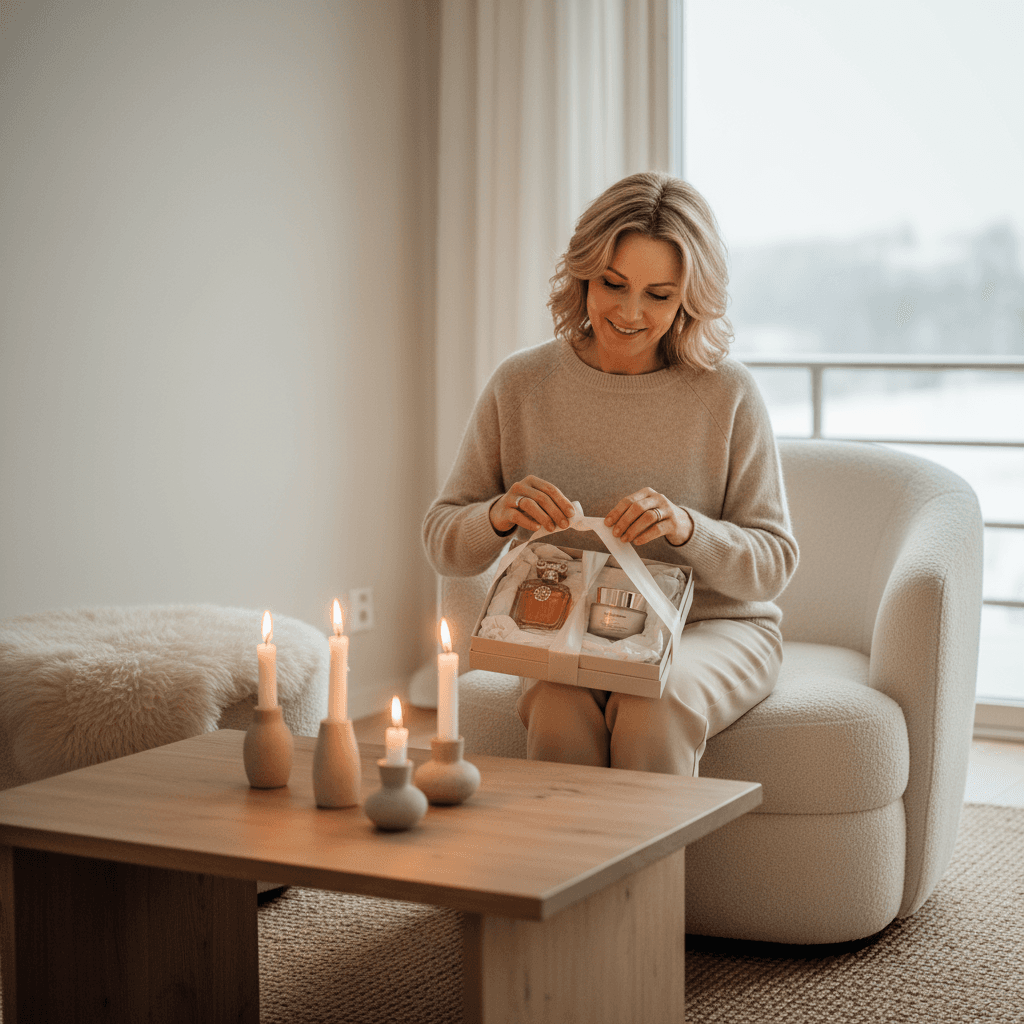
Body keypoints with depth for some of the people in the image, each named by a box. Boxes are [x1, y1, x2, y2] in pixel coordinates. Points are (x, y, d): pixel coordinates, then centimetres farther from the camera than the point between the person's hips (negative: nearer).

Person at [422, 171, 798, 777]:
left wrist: (686, 528, -23)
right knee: (560, 711, -31)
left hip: (710, 625, -1)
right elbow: (443, 545, 2)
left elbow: (773, 562, -4)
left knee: (652, 710, -33)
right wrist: (499, 516, -20)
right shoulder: (521, 385, -2)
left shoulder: (729, 395, -7)